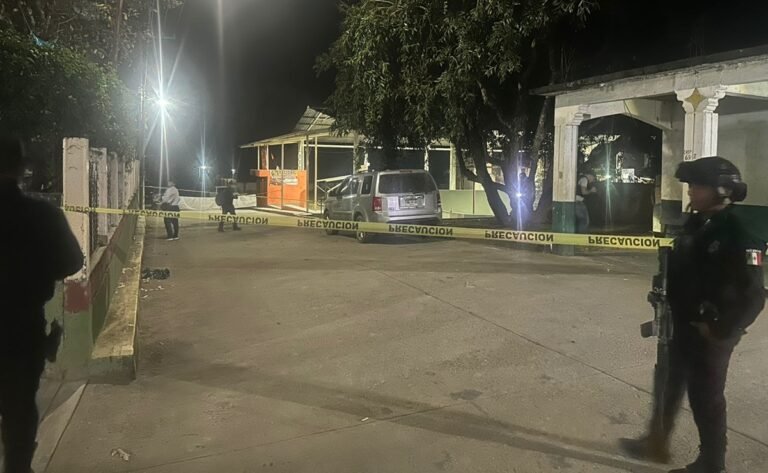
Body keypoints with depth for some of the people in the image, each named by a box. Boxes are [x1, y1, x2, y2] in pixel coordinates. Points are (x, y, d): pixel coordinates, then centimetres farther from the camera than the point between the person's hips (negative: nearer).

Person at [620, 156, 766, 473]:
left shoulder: (739, 235, -20)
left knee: (706, 399, 7)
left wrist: (722, 331, -18)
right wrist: (668, 309, 9)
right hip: (681, 327, 8)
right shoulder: (695, 224, 5)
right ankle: (657, 442, 39)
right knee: (669, 387, 20)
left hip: (709, 334, -8)